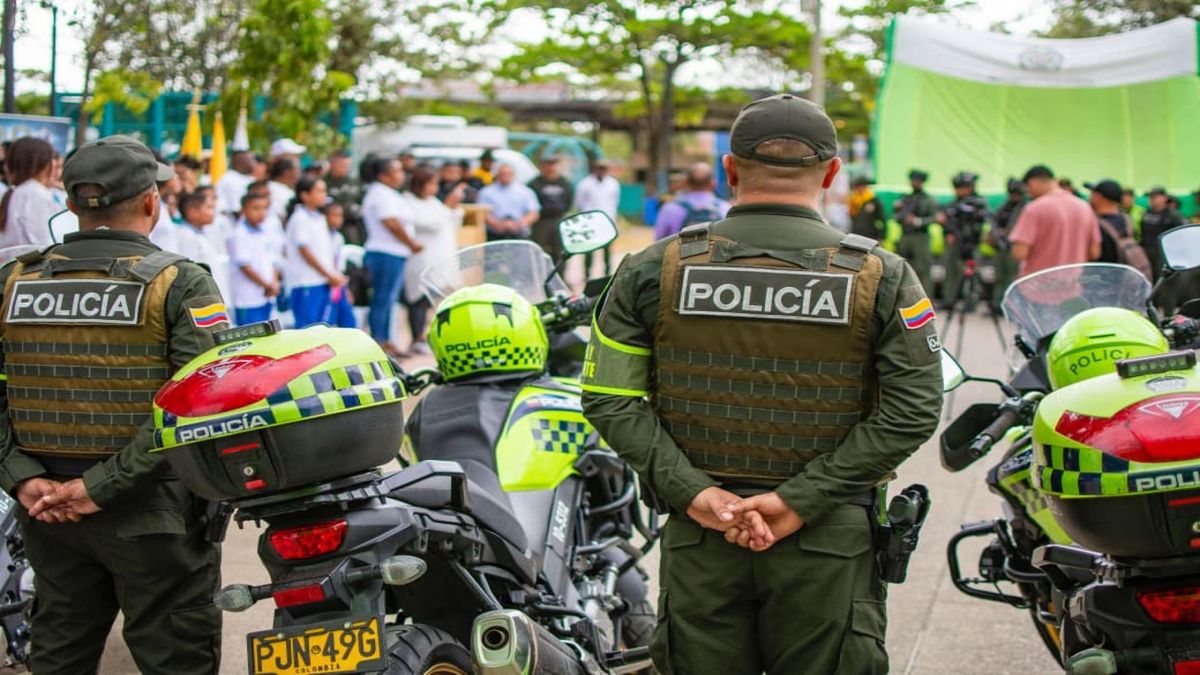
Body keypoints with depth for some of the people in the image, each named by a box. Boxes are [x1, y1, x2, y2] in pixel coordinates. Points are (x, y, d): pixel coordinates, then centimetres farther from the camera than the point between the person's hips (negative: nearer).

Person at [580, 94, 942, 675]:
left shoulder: (655, 270, -1)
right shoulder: (881, 277, -5)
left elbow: (610, 399, -6)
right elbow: (912, 411, -12)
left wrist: (692, 492, -10)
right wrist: (801, 501, -14)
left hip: (697, 536, 1)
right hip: (826, 542, -1)